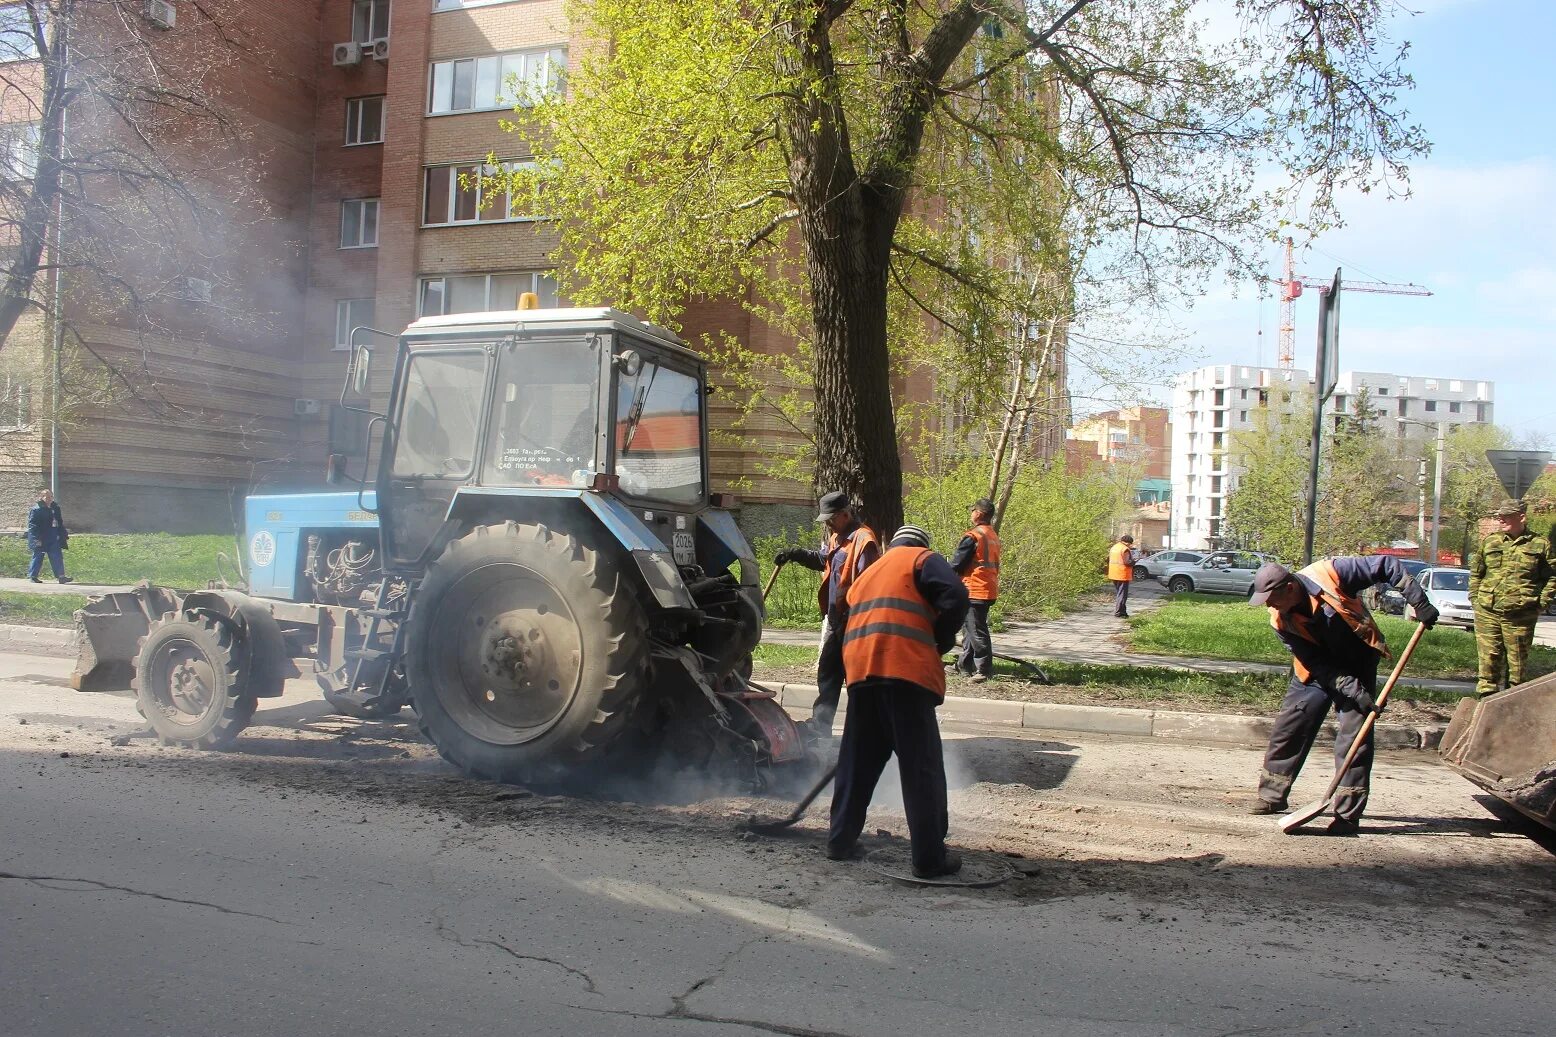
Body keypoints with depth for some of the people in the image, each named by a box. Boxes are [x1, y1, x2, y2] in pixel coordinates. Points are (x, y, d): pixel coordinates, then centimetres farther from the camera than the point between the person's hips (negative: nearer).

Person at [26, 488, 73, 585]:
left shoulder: (55, 508, 12)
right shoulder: (36, 509, -10)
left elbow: (60, 523, 19)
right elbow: (32, 525, -14)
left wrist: (65, 536, 15)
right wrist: (37, 539, -20)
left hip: (54, 540, 7)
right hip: (41, 540, -7)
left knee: (57, 557, 2)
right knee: (38, 557, 3)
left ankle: (61, 576, 2)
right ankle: (32, 576, 16)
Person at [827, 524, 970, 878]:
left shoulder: (866, 574, 30)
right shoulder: (922, 559, 10)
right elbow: (955, 597, -9)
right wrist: (940, 642, 5)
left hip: (860, 673, 6)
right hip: (906, 670, -6)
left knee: (857, 762, 17)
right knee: (922, 768, -1)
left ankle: (841, 839, 22)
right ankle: (930, 857, 2)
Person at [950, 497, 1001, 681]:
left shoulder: (973, 536, -15)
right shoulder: (994, 536, 13)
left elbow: (956, 564, -13)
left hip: (974, 590, -9)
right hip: (990, 589, 9)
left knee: (976, 631, -5)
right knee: (969, 628, 18)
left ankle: (984, 670, -4)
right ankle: (965, 665, 26)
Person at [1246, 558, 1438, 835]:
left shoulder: (1329, 574, -28)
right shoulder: (1281, 621, -19)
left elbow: (1387, 565, -19)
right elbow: (1319, 665, -18)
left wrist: (1419, 602, -23)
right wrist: (1354, 691, -28)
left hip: (1359, 663, -2)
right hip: (1317, 671, 3)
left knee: (1353, 734, -10)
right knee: (1287, 728, 1)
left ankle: (1348, 814, -5)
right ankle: (1271, 796, 17)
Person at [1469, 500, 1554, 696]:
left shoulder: (1540, 545, 3)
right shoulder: (1489, 542, 9)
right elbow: (1475, 573, 16)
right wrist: (1474, 596, 7)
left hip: (1521, 615, -1)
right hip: (1487, 612, 1)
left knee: (1517, 659, 7)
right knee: (1488, 657, 2)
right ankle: (1486, 693, 8)